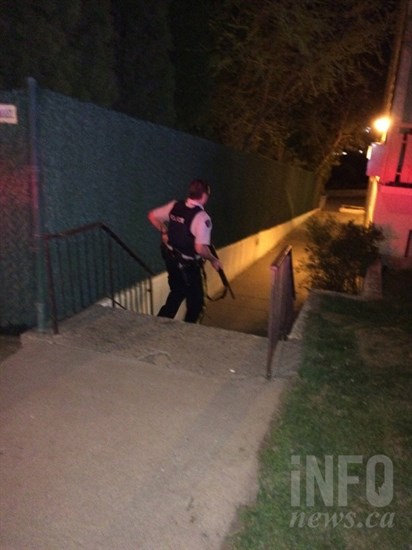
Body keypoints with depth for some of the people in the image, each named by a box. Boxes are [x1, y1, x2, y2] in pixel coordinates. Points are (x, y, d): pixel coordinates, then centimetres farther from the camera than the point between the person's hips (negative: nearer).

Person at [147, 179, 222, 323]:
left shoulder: (174, 206, -4)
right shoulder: (202, 217, -24)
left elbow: (152, 216, 7)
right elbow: (200, 248, -30)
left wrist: (165, 232, 15)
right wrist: (214, 260, -12)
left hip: (171, 260, 7)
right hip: (189, 266, -7)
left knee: (176, 294, 28)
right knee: (196, 301, 15)